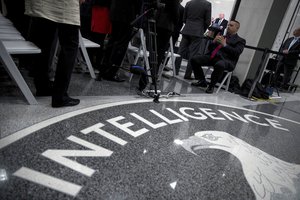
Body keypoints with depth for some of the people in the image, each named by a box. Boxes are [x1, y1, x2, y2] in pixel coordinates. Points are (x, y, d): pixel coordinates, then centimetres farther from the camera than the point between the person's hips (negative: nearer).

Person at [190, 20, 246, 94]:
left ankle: (211, 86, -19)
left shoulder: (240, 40, 13)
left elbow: (237, 52, -6)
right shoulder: (222, 36, 27)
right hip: (212, 56, 6)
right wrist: (214, 41, 3)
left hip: (226, 59, -5)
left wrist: (225, 45, -10)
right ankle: (202, 81, -1)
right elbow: (209, 48, 23)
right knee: (194, 59, -13)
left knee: (219, 65, -41)